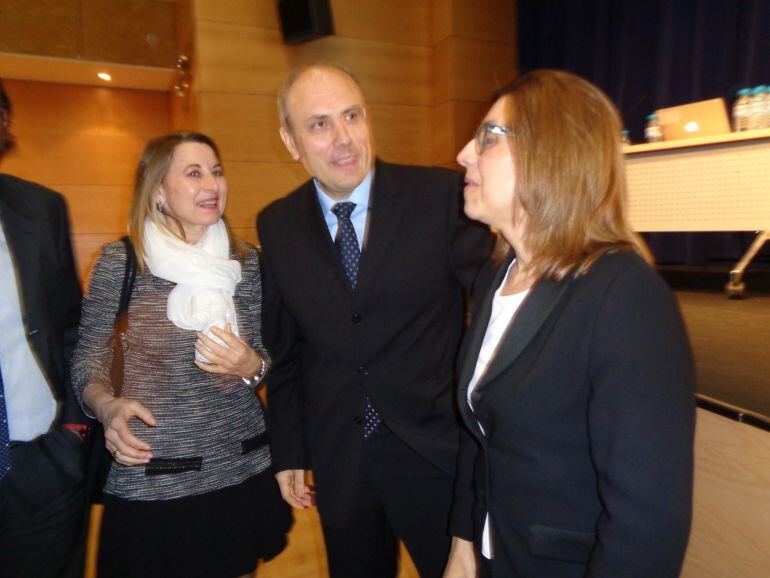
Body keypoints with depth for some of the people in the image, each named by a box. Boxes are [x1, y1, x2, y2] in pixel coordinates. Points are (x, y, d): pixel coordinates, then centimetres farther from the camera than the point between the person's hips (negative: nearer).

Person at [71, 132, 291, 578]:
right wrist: (106, 405, -17)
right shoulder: (118, 262, -8)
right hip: (149, 479, -2)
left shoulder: (247, 261, -1)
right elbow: (88, 357, 2)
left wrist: (251, 367, -14)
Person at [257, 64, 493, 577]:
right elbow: (283, 348, 5)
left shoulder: (441, 196, -11)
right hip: (339, 464, 3)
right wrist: (288, 452, 8)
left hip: (438, 455, -2)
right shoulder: (276, 226, 0)